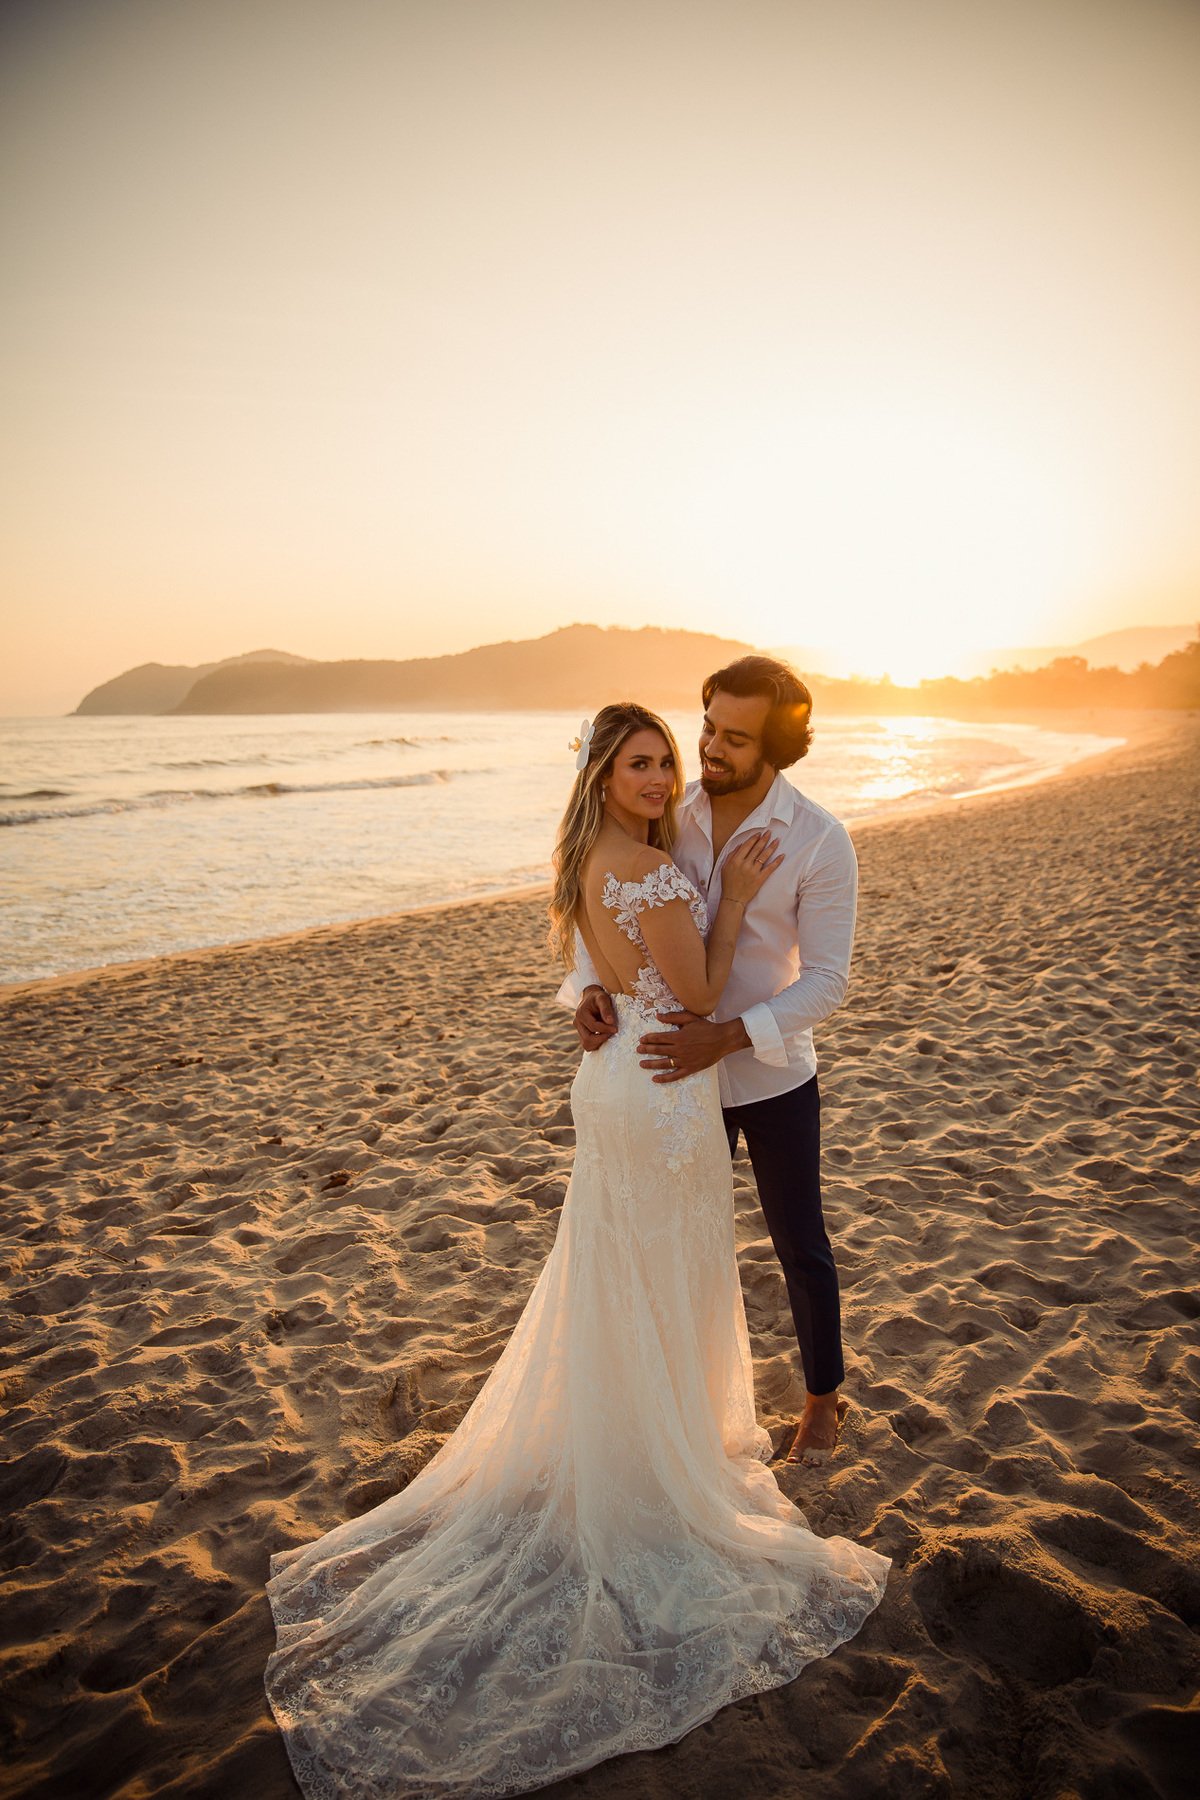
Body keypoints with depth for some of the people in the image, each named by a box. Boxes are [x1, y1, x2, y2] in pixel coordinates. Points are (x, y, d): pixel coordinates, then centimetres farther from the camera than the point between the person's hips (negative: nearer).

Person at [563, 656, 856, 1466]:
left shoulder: (820, 840, -18)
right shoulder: (671, 812, -8)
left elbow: (826, 981, -17)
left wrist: (728, 1036, -28)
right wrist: (591, 987, -22)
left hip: (774, 1076, -3)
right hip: (686, 1072, 4)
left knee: (801, 1246, 15)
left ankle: (824, 1396, 40)